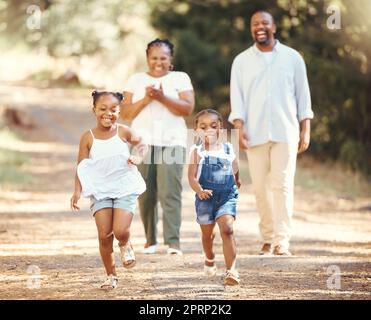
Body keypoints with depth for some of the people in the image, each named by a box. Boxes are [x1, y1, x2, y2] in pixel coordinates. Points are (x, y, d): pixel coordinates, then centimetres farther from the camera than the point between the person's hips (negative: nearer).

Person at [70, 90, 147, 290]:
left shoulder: (123, 132, -3)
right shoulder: (88, 137, -4)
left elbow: (141, 144, 16)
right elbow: (81, 167, -2)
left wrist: (138, 157, -6)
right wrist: (77, 191, -13)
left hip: (125, 189, -1)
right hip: (100, 191, 1)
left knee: (120, 231, -16)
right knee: (104, 235, -4)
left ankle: (125, 245, 22)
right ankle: (111, 275, 14)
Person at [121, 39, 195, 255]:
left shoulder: (180, 78, 10)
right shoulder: (136, 80, 15)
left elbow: (188, 108, -3)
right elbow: (126, 113, 7)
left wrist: (163, 98, -13)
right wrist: (145, 99, -8)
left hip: (172, 142, -2)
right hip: (143, 142, 2)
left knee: (170, 192, -12)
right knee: (146, 194, 0)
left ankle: (174, 242, -13)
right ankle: (150, 240, 10)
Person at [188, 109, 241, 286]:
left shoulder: (228, 149, 0)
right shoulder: (197, 151, -7)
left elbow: (235, 170, 18)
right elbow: (192, 177, -15)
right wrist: (199, 190, -31)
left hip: (227, 196, 0)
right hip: (205, 197, 0)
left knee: (227, 228, -19)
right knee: (207, 233, 17)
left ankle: (231, 270, -20)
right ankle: (210, 258, 48)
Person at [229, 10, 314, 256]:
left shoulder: (292, 58, 8)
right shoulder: (242, 61, 10)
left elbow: (303, 96, 9)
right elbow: (237, 98, 5)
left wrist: (306, 131, 3)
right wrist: (239, 127, -8)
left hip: (285, 132, -1)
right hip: (255, 134, 1)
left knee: (282, 185, -9)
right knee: (261, 187, 1)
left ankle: (282, 240, -12)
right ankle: (268, 238, 10)